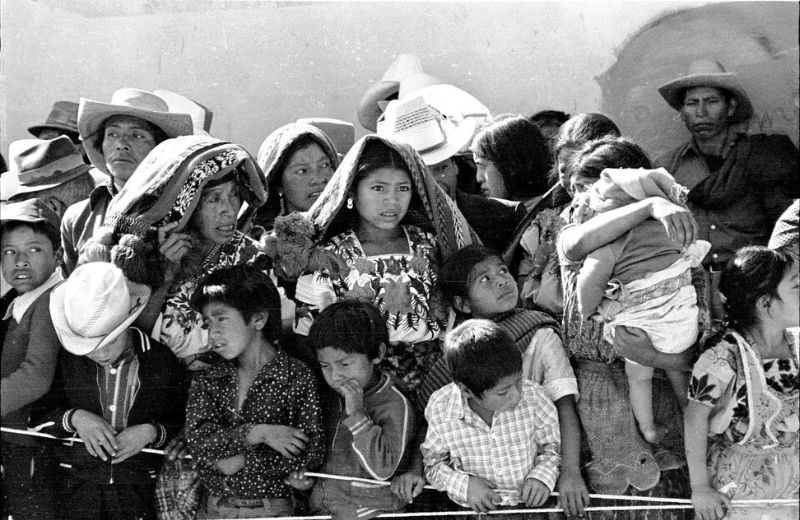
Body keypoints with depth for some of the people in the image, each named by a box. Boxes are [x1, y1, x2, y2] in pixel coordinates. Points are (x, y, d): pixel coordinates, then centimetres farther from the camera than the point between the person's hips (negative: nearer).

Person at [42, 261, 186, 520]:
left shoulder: (162, 361, -4)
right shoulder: (64, 360, -2)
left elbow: (185, 426, 4)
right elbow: (35, 418, 4)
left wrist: (152, 433, -17)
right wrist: (73, 418, -15)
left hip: (142, 494, -1)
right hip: (75, 488, 1)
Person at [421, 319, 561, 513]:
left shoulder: (532, 397, -11)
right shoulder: (440, 410, -12)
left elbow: (554, 445, 5)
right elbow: (433, 464, 3)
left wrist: (542, 475, -12)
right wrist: (464, 484, -13)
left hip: (530, 505, 1)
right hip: (476, 510, 0)